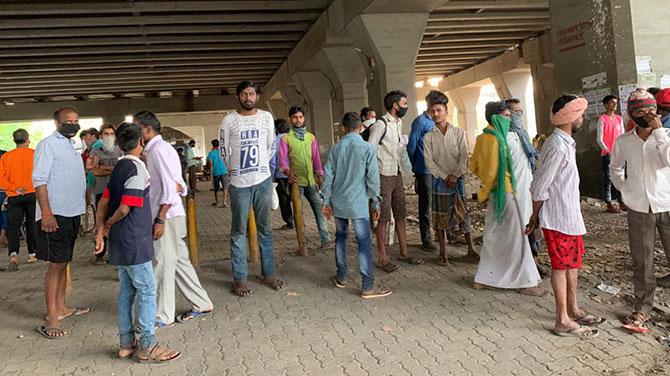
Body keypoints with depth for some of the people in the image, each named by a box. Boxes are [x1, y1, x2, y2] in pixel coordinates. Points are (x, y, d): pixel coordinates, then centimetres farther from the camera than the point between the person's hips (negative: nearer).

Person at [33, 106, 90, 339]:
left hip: (72, 214, 9)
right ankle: (51, 320, -3)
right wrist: (46, 213, -23)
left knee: (63, 263, 15)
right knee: (56, 265, -7)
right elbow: (39, 180, -16)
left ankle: (61, 308, 25)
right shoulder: (48, 145, -9)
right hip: (55, 215, -9)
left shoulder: (71, 146, 17)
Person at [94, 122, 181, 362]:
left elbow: (104, 201, 10)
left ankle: (126, 343, 22)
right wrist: (109, 225, -2)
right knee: (147, 290, -2)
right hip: (134, 241, -9)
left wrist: (100, 229, 7)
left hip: (120, 242, 9)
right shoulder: (136, 169, -16)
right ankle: (147, 346, 4)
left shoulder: (118, 168, 11)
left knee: (127, 291, 14)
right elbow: (125, 209, -19)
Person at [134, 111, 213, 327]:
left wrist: (160, 220, -20)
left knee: (164, 265, 0)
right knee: (179, 261, 14)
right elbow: (177, 185, 16)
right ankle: (201, 304, 24)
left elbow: (170, 187, -20)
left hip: (167, 216, -9)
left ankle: (163, 316, 11)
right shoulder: (154, 149, 15)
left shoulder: (159, 150, -14)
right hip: (165, 215, 9)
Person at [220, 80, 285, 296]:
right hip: (239, 182, -2)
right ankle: (239, 279, 9)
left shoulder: (266, 117, 5)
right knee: (239, 231, 2)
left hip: (263, 180, 3)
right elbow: (224, 150, 5)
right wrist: (235, 170, 10)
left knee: (265, 229, 10)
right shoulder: (229, 120, -2)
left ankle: (268, 273, 19)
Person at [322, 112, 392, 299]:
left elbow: (328, 176, 5)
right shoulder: (367, 148, -7)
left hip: (338, 202, 5)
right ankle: (367, 286, -2)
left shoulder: (336, 148, 5)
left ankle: (341, 277, 27)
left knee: (341, 237, 19)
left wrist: (326, 201, 12)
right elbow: (372, 177, -8)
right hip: (357, 203, -5)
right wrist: (376, 202, 0)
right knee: (364, 242, -2)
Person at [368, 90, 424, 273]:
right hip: (383, 176, -8)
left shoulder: (399, 123, 11)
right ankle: (383, 258, 8)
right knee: (383, 218, -1)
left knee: (400, 215, 13)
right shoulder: (380, 124, -15)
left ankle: (404, 252, 24)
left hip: (397, 175, 8)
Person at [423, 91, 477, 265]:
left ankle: (471, 249, 14)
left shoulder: (459, 133, 2)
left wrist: (455, 175, -15)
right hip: (439, 180, 0)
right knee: (440, 216, 3)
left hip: (457, 179, 0)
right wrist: (445, 176, -12)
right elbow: (428, 161, -4)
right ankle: (443, 252, 12)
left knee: (463, 213, 3)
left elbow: (464, 156, -3)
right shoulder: (428, 137, 2)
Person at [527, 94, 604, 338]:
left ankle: (573, 311, 31)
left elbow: (541, 186, 13)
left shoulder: (566, 143, 10)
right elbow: (540, 187, -20)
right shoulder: (558, 146, -22)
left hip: (570, 216, 9)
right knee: (561, 267, 0)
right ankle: (563, 321, 12)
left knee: (573, 265, 18)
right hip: (559, 218, -9)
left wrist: (536, 216, 15)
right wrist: (535, 217, -9)